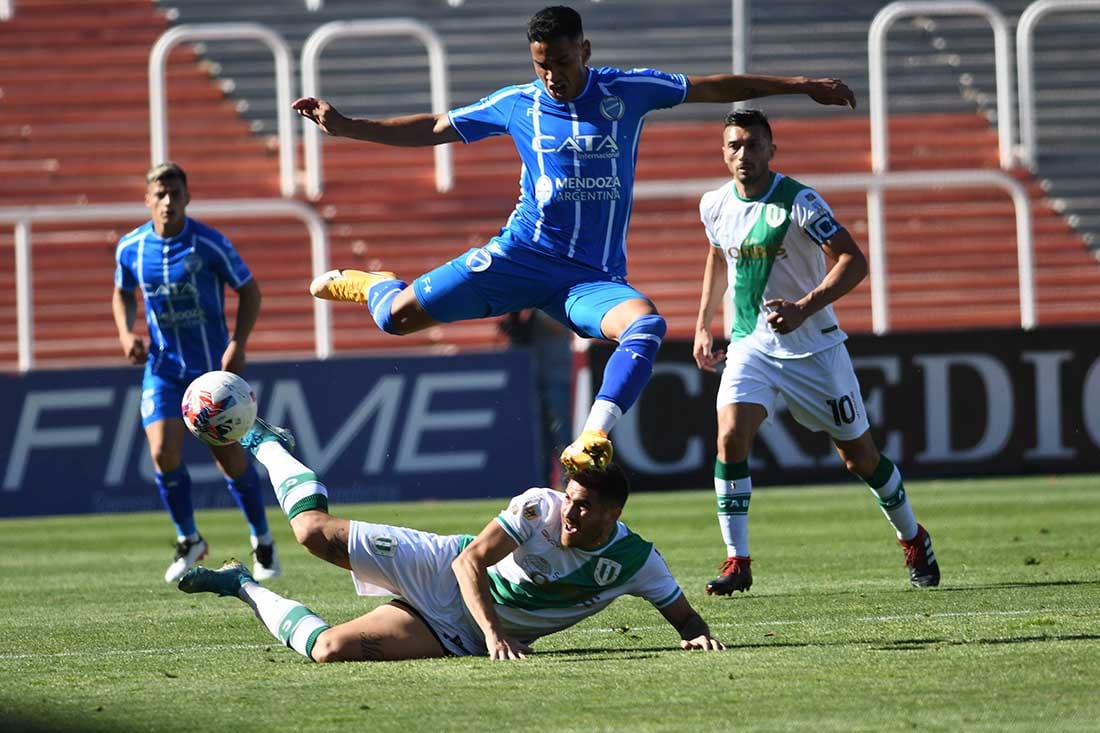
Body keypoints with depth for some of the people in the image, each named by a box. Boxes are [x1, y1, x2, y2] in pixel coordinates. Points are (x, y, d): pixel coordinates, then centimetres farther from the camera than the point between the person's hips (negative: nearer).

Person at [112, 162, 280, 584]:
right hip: (163, 368, 2)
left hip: (214, 367, -2)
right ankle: (188, 540, 9)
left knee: (231, 460, -1)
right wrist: (126, 333, -4)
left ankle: (262, 541, 22)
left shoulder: (210, 244, -13)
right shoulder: (130, 248, -3)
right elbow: (122, 294, 15)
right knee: (163, 453, -14)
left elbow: (249, 291, -4)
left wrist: (238, 344, -16)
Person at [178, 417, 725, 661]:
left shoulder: (636, 562, -15)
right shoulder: (539, 508, -19)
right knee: (315, 530, -14)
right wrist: (493, 631, -35)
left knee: (328, 649, -20)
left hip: (455, 637, 1)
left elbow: (683, 615, -2)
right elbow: (471, 561, -21)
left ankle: (246, 589, 12)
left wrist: (698, 636, -27)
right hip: (445, 573, -1)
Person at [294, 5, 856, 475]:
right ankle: (369, 284, 31)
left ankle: (592, 439, -44)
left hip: (595, 277, 0)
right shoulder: (516, 105, 4)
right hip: (523, 257, 0)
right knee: (398, 316, -7)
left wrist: (801, 85, 10)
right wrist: (344, 127, 9)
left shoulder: (628, 91, 2)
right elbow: (434, 128, 14)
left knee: (646, 324, -33)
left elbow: (715, 88, 12)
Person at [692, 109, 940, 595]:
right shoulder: (715, 205, 1)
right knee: (730, 439, -19)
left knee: (859, 454, 6)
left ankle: (913, 539, 30)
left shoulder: (799, 203, -16)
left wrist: (804, 308, -33)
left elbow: (853, 262, -22)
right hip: (750, 345, 4)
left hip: (813, 348, -3)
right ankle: (737, 562, -13)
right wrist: (703, 326, 19)